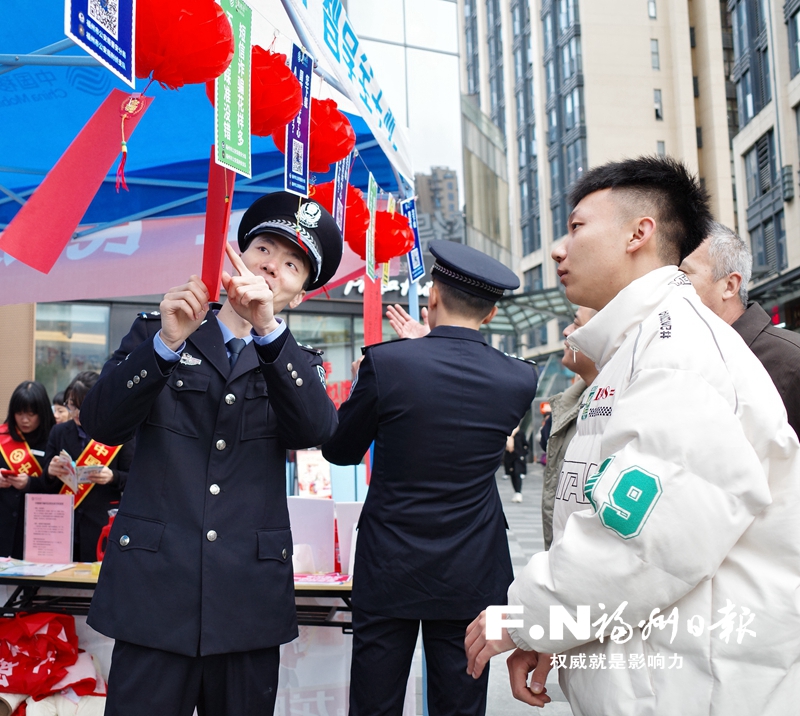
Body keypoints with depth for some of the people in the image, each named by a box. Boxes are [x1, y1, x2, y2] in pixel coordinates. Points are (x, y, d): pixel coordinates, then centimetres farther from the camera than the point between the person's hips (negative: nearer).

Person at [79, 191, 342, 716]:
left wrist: (268, 329, -21)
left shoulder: (297, 366, 11)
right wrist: (167, 342, -17)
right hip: (155, 589, -1)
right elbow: (103, 424, -4)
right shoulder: (153, 334, 10)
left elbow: (316, 430, -10)